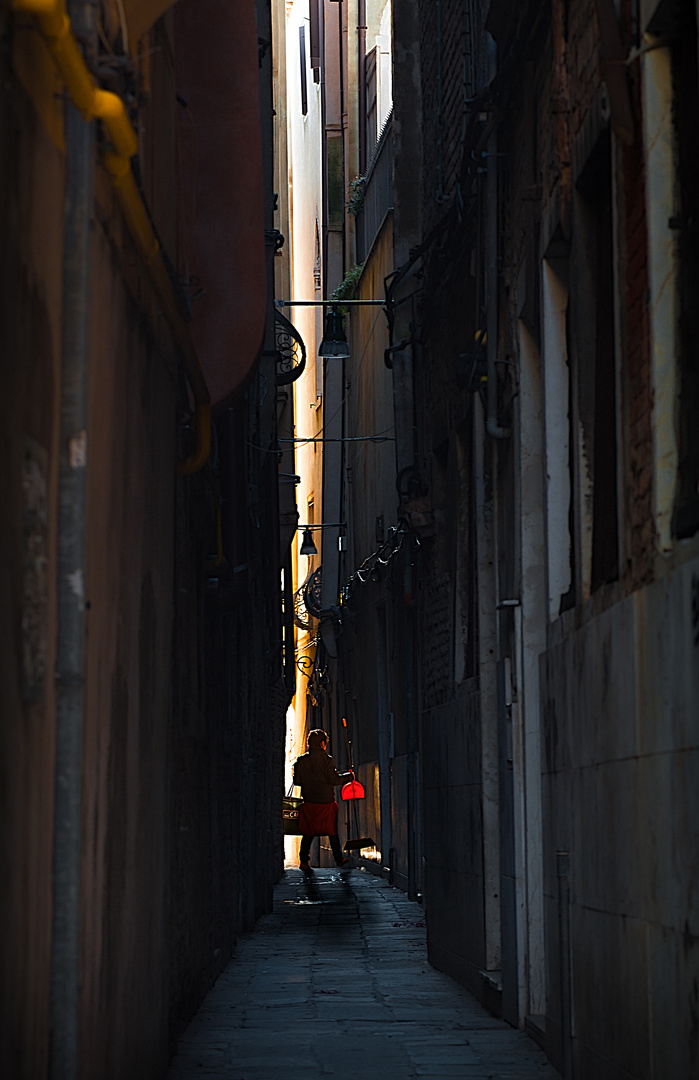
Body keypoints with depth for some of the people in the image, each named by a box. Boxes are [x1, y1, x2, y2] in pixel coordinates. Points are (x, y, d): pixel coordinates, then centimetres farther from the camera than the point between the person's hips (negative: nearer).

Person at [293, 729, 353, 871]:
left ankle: (304, 860, -2)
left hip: (309, 802, 2)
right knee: (332, 832, 11)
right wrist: (349, 776, 5)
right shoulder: (327, 760, -10)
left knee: (308, 833, 7)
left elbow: (297, 780, 3)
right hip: (326, 802, -2)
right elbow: (334, 779, -10)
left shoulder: (301, 761, -1)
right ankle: (339, 859, 22)